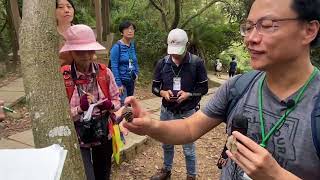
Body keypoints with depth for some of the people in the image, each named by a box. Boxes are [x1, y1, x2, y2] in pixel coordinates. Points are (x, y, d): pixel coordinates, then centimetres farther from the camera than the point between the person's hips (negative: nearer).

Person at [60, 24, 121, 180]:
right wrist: (79, 108, -28)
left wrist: (110, 105, -19)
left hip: (104, 136, 3)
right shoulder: (62, 77, -16)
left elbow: (117, 100, 1)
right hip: (77, 140, -3)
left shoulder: (104, 72, -9)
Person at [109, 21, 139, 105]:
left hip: (131, 81, 7)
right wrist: (119, 84, -16)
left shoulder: (133, 45, 5)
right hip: (121, 81, -7)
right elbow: (114, 67, -15)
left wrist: (136, 73, 7)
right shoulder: (117, 47, -14)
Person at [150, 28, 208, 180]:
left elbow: (204, 88, -4)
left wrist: (188, 94, -20)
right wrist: (163, 92, -16)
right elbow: (154, 86, 5)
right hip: (166, 111, 4)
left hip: (187, 113, -3)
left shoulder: (196, 63, -11)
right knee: (167, 144, 21)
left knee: (188, 148, 10)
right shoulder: (162, 63, -2)